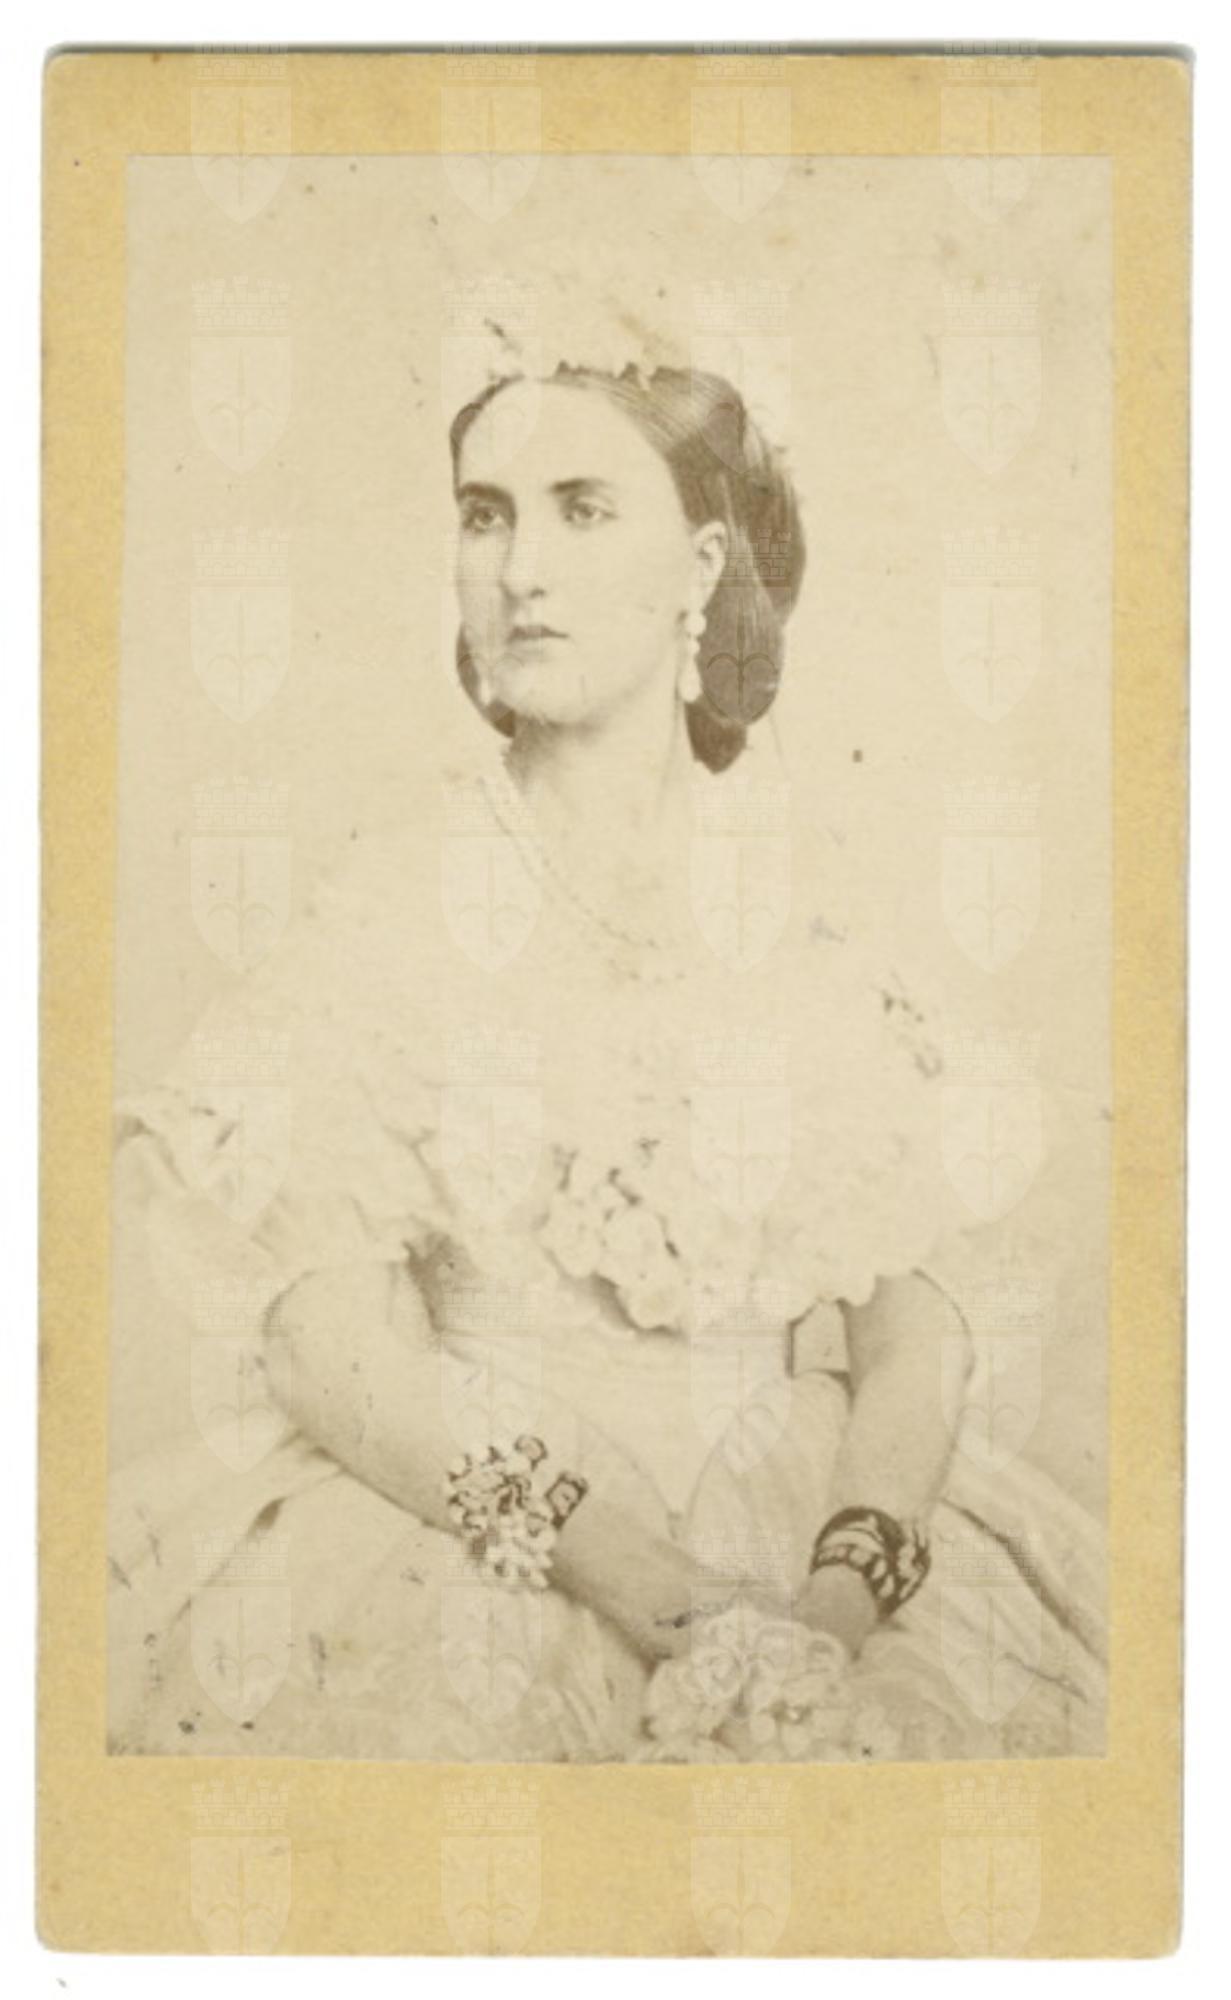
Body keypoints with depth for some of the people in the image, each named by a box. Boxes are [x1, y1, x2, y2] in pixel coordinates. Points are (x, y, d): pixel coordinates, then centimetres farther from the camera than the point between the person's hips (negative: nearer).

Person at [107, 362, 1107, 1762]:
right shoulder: (388, 909, -2)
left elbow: (913, 1325, 1)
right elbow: (330, 1347, -8)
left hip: (808, 1528, 1)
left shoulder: (804, 905, 3)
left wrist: (838, 1603, -17)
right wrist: (662, 1599, -18)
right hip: (445, 1531, -1)